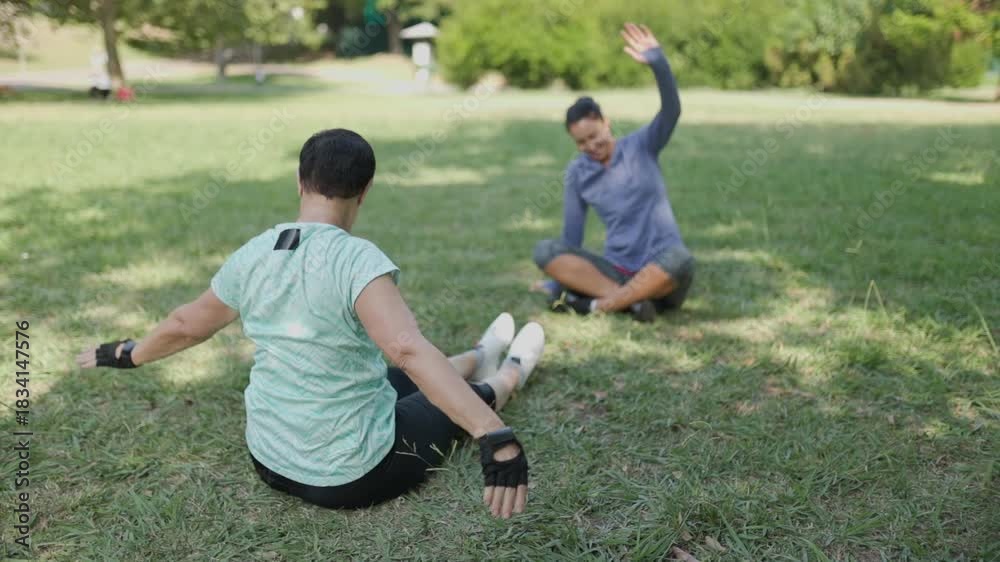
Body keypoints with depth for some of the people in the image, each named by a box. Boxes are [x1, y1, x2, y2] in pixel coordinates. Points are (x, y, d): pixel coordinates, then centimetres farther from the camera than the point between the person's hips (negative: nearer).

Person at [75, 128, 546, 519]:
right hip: (353, 475, -6)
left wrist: (127, 354, 27)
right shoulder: (357, 259, -26)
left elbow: (185, 326, 8)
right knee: (460, 401, 20)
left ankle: (480, 358, 56)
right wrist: (495, 436, -45)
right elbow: (409, 350, -41)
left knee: (400, 381, 30)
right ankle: (511, 373, 51)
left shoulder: (251, 256, -7)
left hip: (269, 459, 7)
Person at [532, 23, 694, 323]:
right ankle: (629, 299, -28)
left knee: (680, 261, -38)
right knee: (545, 251, -18)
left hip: (660, 274, -2)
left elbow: (672, 110, -18)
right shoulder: (577, 172, 6)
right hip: (617, 271, 3)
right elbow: (572, 233, 10)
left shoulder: (641, 145, 0)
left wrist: (658, 61, -34)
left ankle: (596, 305, -25)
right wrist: (563, 278, 7)